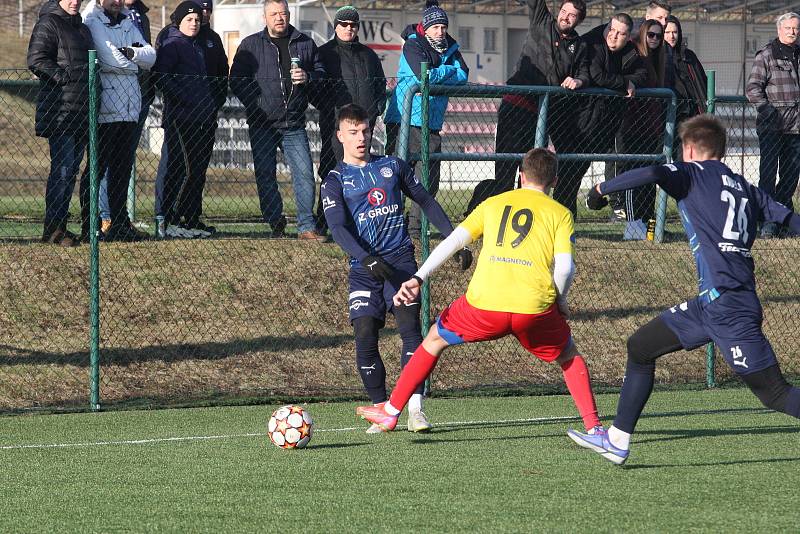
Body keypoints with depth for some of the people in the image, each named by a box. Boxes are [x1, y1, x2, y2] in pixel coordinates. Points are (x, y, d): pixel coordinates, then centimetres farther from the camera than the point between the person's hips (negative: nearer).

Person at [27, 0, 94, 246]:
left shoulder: (82, 28, 22)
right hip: (59, 111, -9)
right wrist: (64, 77, -20)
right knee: (63, 168, -13)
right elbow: (36, 60, -15)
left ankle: (59, 225, 15)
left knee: (71, 169, 10)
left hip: (81, 112, 9)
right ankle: (53, 229, -12)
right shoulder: (48, 24, -5)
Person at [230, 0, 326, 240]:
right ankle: (276, 225, 12)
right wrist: (255, 105, -9)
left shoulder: (304, 43, 11)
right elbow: (237, 79, 3)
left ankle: (306, 227, -1)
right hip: (262, 124, -1)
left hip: (294, 124, 1)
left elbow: (321, 73, 18)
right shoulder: (251, 45, 5)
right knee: (265, 175, 1)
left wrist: (307, 77, -6)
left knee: (304, 173, -6)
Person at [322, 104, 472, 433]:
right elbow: (338, 228, -9)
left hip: (400, 260, 1)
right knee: (365, 338, -9)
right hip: (364, 268, 0)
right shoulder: (335, 181, 4)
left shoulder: (393, 167, 12)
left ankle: (415, 409, -18)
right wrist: (367, 259, -25)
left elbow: (427, 202, 21)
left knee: (410, 328, -16)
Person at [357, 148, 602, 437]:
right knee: (569, 357, 26)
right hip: (534, 308, -1)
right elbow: (565, 266, -1)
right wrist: (560, 301, 16)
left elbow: (453, 240, 10)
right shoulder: (560, 213, 12)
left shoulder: (492, 204, 20)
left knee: (435, 339, 26)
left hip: (484, 304, 1)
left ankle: (390, 412, 28)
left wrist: (418, 278, 5)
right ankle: (593, 426, 16)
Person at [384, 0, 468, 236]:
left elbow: (462, 76, -3)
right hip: (403, 119, -6)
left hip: (432, 123, 6)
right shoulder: (413, 46, -6)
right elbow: (425, 74, -20)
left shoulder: (450, 48, 11)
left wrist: (431, 85, -13)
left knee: (429, 179, 3)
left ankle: (415, 225, 11)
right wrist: (449, 70, -5)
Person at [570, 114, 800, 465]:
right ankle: (617, 442, 24)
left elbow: (653, 173, -18)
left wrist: (601, 190, -6)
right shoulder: (746, 188, 20)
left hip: (725, 301, -8)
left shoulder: (693, 174, 1)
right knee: (640, 347, 18)